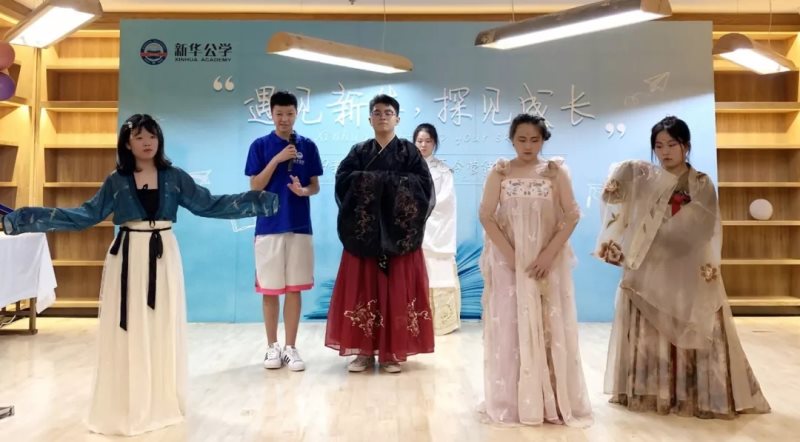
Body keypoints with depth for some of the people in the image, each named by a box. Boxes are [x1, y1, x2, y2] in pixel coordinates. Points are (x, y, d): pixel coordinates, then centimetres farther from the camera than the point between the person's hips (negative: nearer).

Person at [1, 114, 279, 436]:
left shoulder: (175, 177, 5)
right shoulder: (116, 181, 4)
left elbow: (209, 204, 3)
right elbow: (85, 215, 3)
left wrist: (263, 200, -4)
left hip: (163, 257, 1)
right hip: (128, 258, -1)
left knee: (163, 329, 7)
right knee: (127, 331, 1)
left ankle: (162, 402, 20)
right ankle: (125, 407, 13)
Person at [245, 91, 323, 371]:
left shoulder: (308, 146, 6)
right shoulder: (260, 146, 2)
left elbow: (316, 186, 8)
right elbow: (255, 187, -3)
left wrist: (304, 190, -15)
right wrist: (276, 160, -14)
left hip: (299, 226, 1)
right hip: (268, 226, -1)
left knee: (294, 289, 4)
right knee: (270, 290, 5)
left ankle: (290, 348, 13)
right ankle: (272, 347, 18)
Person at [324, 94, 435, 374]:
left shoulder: (409, 151, 7)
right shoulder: (359, 151, 12)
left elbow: (424, 184, -5)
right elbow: (343, 180, -3)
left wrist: (388, 183, -12)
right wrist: (379, 181, -12)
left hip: (399, 231, -1)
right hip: (365, 230, 2)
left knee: (397, 289, -1)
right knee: (363, 288, 1)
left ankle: (393, 352, 6)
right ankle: (365, 350, 9)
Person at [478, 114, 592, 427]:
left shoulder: (555, 171, 3)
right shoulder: (499, 172, 2)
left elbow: (572, 215, -2)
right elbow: (486, 215, -4)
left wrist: (549, 254, -13)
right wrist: (510, 255, -13)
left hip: (549, 262, 0)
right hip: (508, 262, 0)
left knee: (551, 329, 3)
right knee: (510, 328, 2)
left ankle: (555, 403, 15)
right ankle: (512, 403, 13)